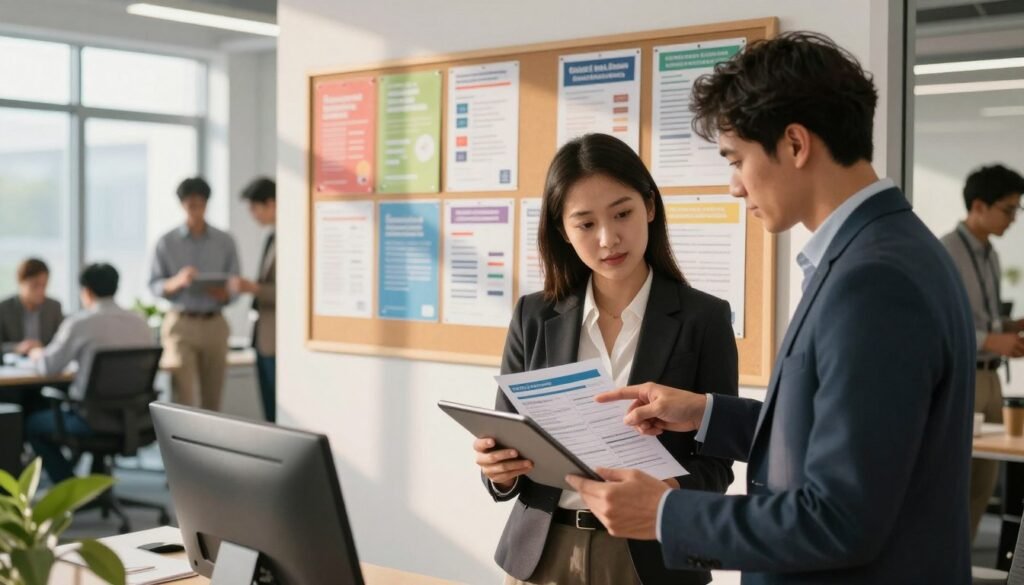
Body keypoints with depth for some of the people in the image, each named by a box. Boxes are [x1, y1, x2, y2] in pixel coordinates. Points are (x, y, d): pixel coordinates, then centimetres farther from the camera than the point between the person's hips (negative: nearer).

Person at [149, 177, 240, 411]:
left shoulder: (225, 242, 8)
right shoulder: (166, 242, 5)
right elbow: (154, 285, 3)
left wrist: (224, 294, -16)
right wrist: (178, 281, -17)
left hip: (214, 324, 2)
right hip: (181, 324, -2)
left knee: (212, 399, 3)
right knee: (184, 396, -9)